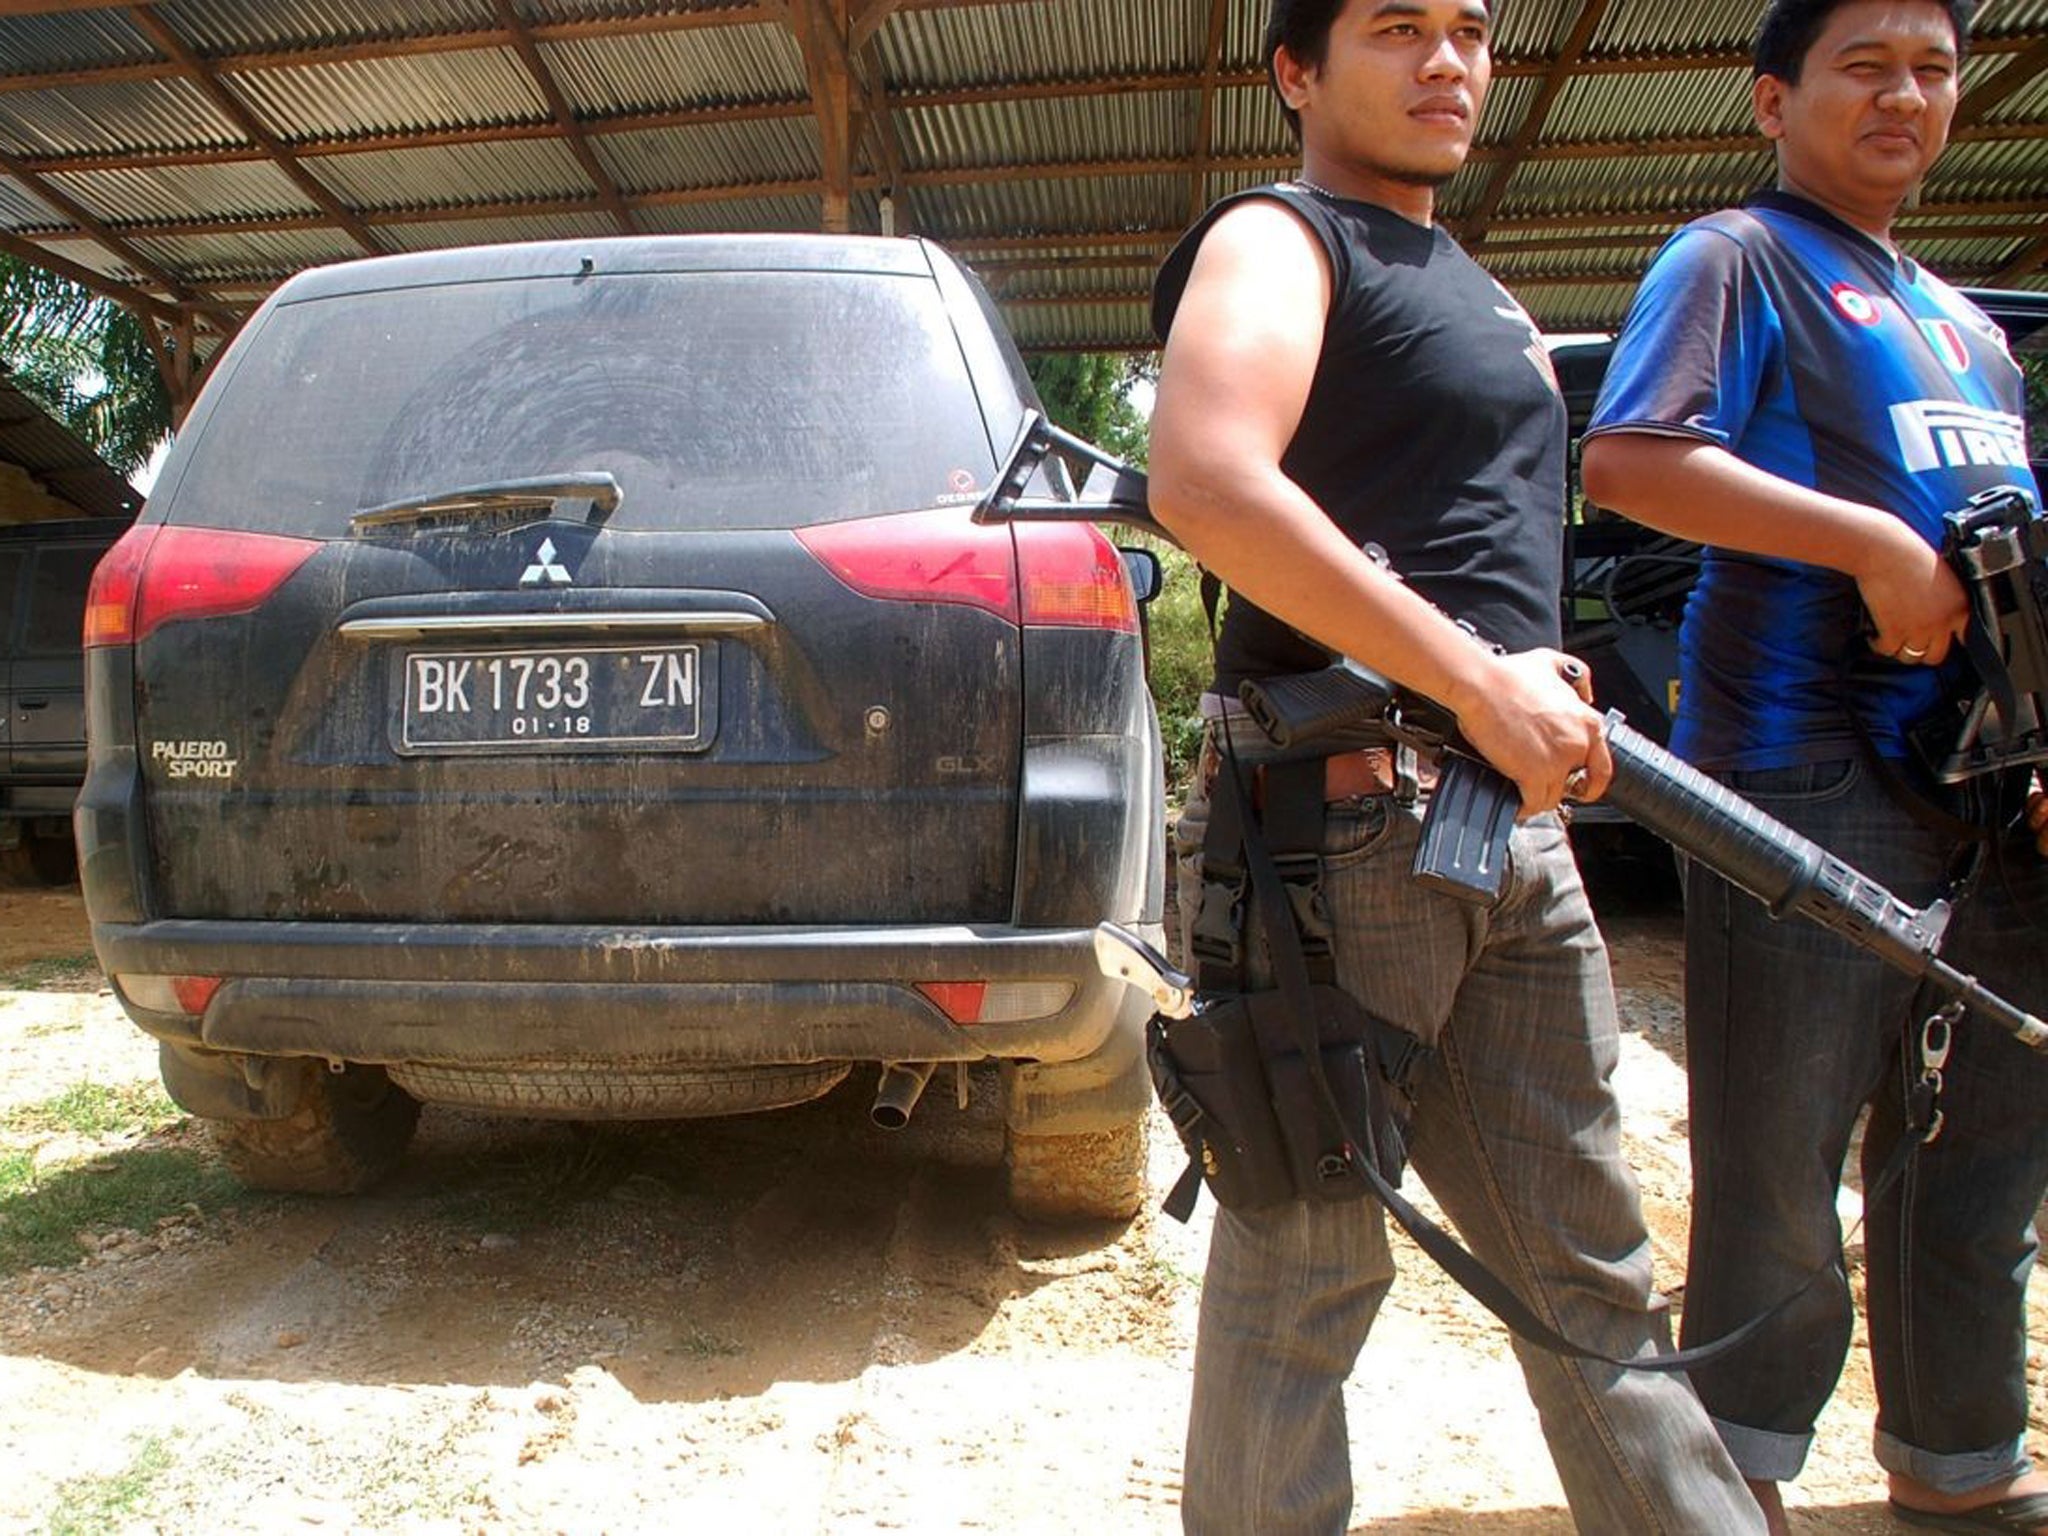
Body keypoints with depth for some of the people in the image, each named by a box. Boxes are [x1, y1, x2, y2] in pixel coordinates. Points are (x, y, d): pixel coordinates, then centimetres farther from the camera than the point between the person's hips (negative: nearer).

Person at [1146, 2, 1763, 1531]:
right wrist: (1478, 681, -23)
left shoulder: (1483, 294, 25)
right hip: (1345, 816, -8)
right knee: (1307, 1266, 3)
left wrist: (1537, 682, 11)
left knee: (1588, 1264, 15)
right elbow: (1206, 482, -23)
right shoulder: (1278, 240, -3)